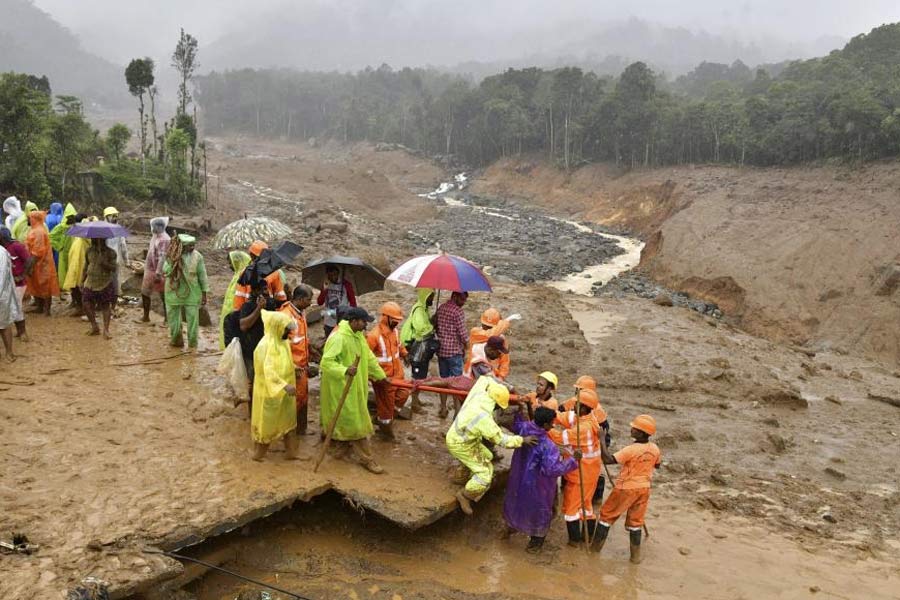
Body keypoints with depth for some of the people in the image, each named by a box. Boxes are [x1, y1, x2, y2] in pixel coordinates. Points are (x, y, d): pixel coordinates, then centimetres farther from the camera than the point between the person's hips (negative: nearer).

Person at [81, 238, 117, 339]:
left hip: (105, 284, -3)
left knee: (105, 306, 1)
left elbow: (113, 268, -9)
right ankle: (94, 327, 12)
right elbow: (86, 267, 15)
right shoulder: (89, 251, 5)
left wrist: (104, 263, -26)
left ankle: (106, 329, 8)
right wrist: (82, 281, 15)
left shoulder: (110, 252, -5)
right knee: (87, 304, -4)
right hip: (90, 283, 3)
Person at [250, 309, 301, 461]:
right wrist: (284, 386, -43)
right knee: (266, 422, 8)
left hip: (285, 391, 8)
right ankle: (259, 453, 26)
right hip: (269, 391, -8)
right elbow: (268, 371, -35)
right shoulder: (265, 346, -25)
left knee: (289, 420, 14)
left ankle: (291, 452, 25)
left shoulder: (283, 342, 3)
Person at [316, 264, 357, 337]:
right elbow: (319, 302, 0)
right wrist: (324, 289, -14)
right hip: (329, 323, 4)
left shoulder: (346, 285, -7)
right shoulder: (326, 284, 4)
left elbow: (353, 303, -4)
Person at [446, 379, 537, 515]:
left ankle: (461, 475, 39)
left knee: (486, 456, 24)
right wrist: (522, 440, -19)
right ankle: (464, 495, 13)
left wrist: (509, 389, 9)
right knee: (485, 474, -6)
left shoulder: (478, 393, -16)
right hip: (460, 445, -9)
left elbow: (485, 379, 8)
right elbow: (501, 439, -26)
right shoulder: (484, 418, -36)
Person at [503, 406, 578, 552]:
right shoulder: (548, 445, -36)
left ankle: (512, 525, 57)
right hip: (536, 485, -7)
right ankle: (536, 539, 39)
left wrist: (519, 411, 13)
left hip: (518, 478, 7)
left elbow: (516, 426, 8)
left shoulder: (524, 428, -16)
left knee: (516, 500, 32)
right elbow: (553, 469, -37)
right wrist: (573, 459, -31)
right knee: (538, 510, 19)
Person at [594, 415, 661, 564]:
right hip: (643, 488, 5)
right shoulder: (655, 449, -7)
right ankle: (636, 555, 20)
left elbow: (608, 460, -30)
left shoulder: (631, 450, -26)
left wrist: (601, 440, -26)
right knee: (635, 521, 17)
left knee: (607, 514, 14)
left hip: (626, 488, -5)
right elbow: (657, 465, 14)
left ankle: (597, 544, 24)